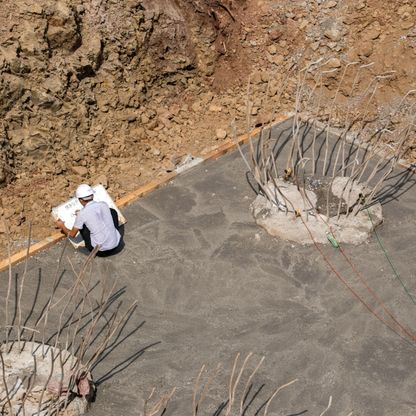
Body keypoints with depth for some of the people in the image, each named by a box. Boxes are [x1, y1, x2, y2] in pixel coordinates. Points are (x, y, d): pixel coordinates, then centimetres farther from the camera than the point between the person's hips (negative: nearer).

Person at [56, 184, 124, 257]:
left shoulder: (82, 214, -12)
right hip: (117, 244, 4)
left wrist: (62, 226, 20)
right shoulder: (103, 204, 0)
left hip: (101, 250, -4)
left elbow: (72, 234, 0)